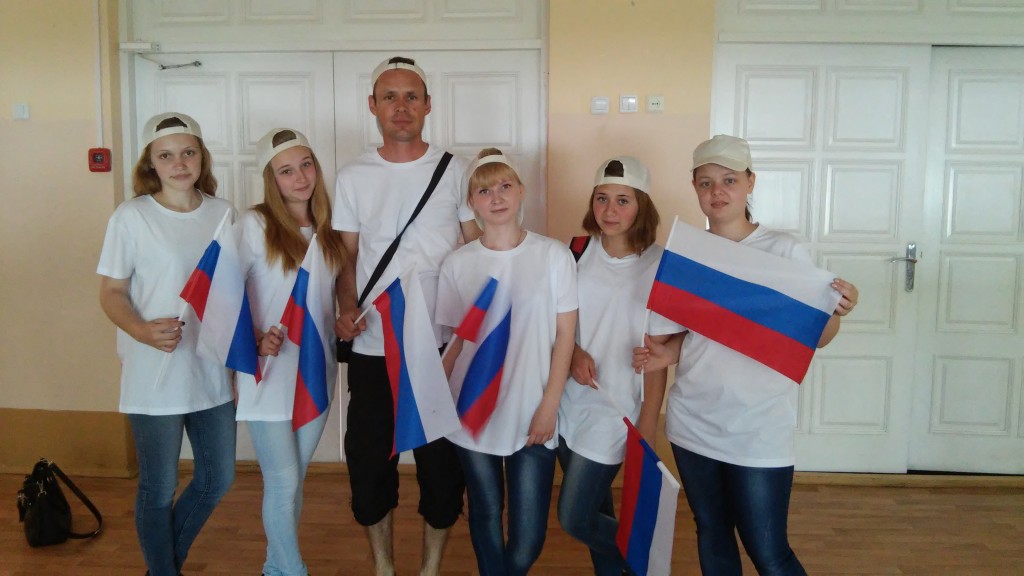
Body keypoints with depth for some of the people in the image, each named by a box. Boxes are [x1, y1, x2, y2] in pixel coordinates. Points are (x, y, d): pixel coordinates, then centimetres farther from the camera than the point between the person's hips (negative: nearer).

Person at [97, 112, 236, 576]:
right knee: (159, 490, 9)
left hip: (212, 372, 5)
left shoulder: (222, 213, 3)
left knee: (217, 480, 16)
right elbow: (111, 292, -5)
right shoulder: (131, 217, -8)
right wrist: (142, 331, -25)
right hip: (155, 379, -4)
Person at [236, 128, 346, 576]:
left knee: (293, 478, 16)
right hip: (270, 373, -5)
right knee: (284, 481, 0)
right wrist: (256, 340, -20)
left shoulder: (327, 228, 6)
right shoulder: (254, 225, -9)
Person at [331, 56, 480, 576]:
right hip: (372, 348, 1)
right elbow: (347, 257, 7)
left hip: (441, 345, -1)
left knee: (441, 462, 9)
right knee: (369, 460, 11)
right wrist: (346, 309, -12)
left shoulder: (454, 171, 1)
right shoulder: (353, 177, 4)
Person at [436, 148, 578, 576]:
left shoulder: (554, 256, -4)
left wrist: (549, 406, -6)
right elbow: (455, 340, 5)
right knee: (485, 518, 13)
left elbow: (564, 336, -2)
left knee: (528, 538, 3)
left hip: (532, 413, -1)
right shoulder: (457, 264, 1)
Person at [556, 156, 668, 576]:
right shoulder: (577, 252, 0)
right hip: (569, 400, 4)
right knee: (596, 510, 16)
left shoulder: (658, 266, -12)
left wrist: (647, 426, -10)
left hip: (615, 408, -4)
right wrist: (574, 352, -10)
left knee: (575, 519, 0)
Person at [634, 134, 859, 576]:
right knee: (712, 538, 20)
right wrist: (664, 354, -10)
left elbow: (815, 338, -7)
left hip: (759, 429, -4)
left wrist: (837, 313, -28)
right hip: (693, 423, 4)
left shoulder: (785, 251, -9)